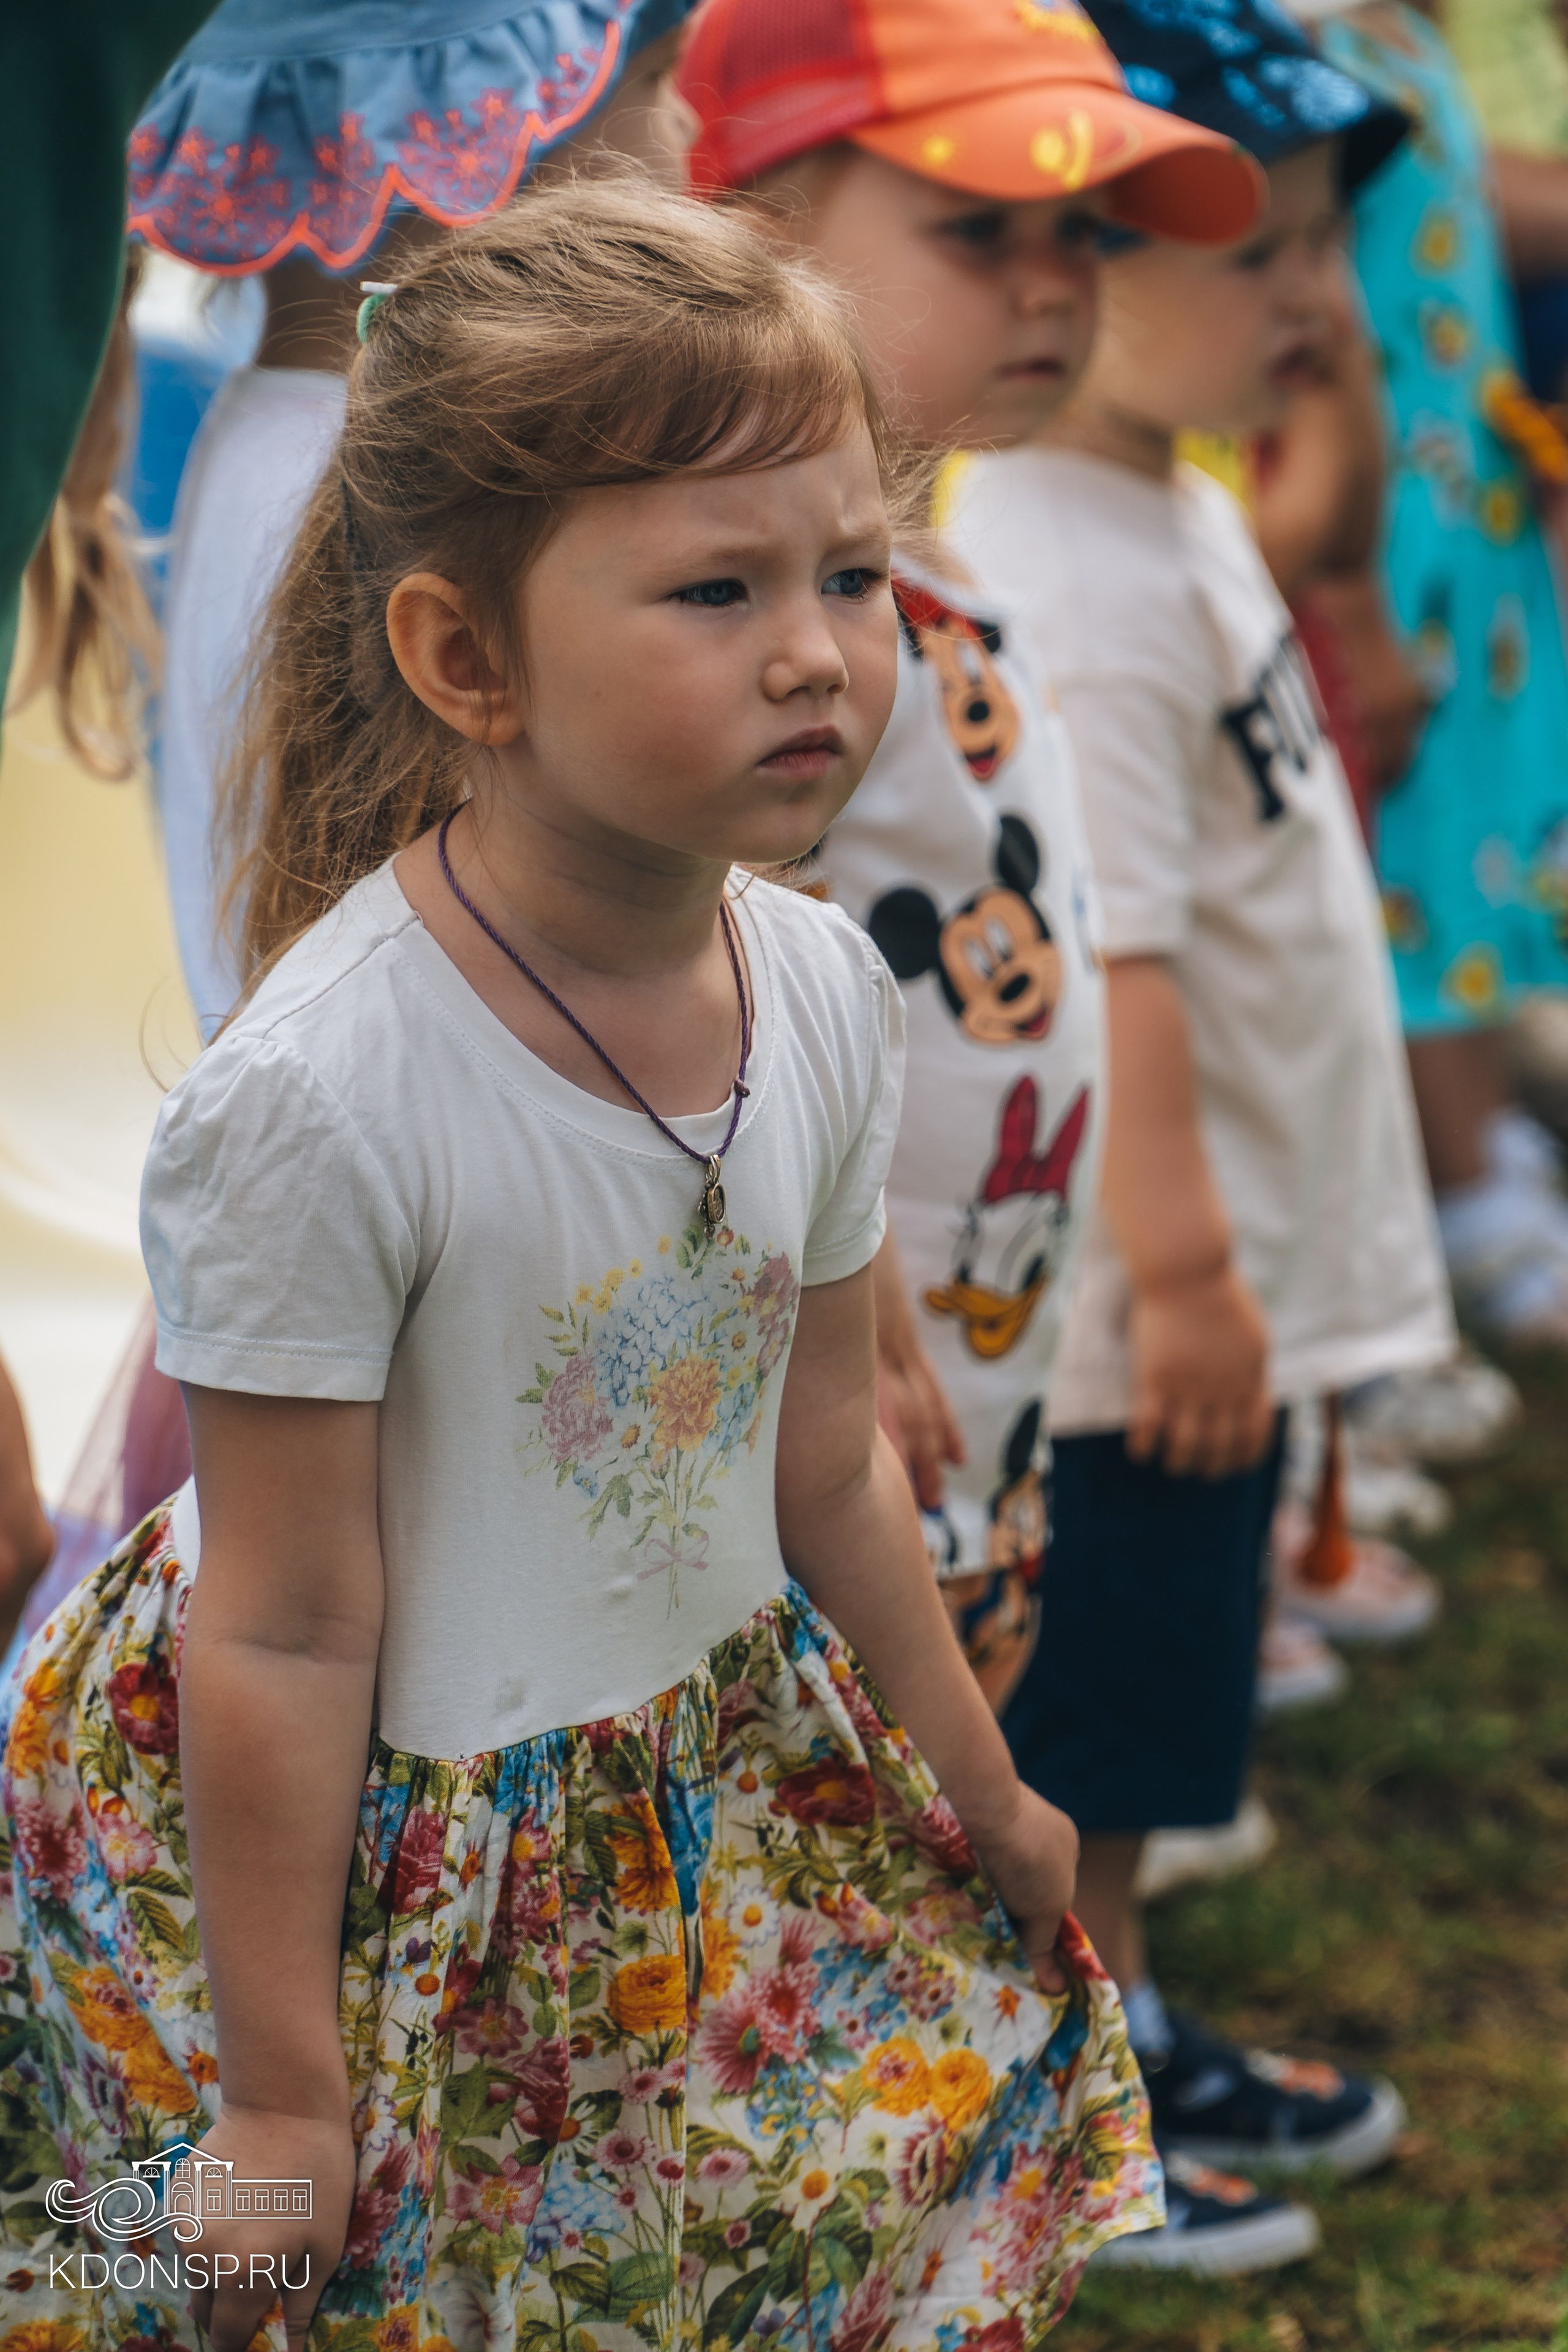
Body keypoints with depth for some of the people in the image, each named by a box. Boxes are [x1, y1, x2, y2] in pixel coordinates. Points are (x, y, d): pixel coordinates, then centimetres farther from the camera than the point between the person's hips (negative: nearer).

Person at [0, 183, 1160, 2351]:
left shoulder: (828, 994, -8)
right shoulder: (318, 1099, -29)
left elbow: (832, 1473, 6)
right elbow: (286, 1635, -21)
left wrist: (986, 1794, 17)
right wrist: (283, 2085, -14)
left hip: (727, 1750, 6)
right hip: (384, 1829, -6)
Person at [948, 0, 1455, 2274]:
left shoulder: (1185, 508, 9)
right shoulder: (1060, 584, -25)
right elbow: (1104, 961, -28)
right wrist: (1182, 1267, -27)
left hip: (1225, 1258, 10)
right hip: (1118, 1293, -10)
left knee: (1141, 1710, 23)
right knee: (1069, 1721, 6)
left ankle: (1126, 2027, 38)